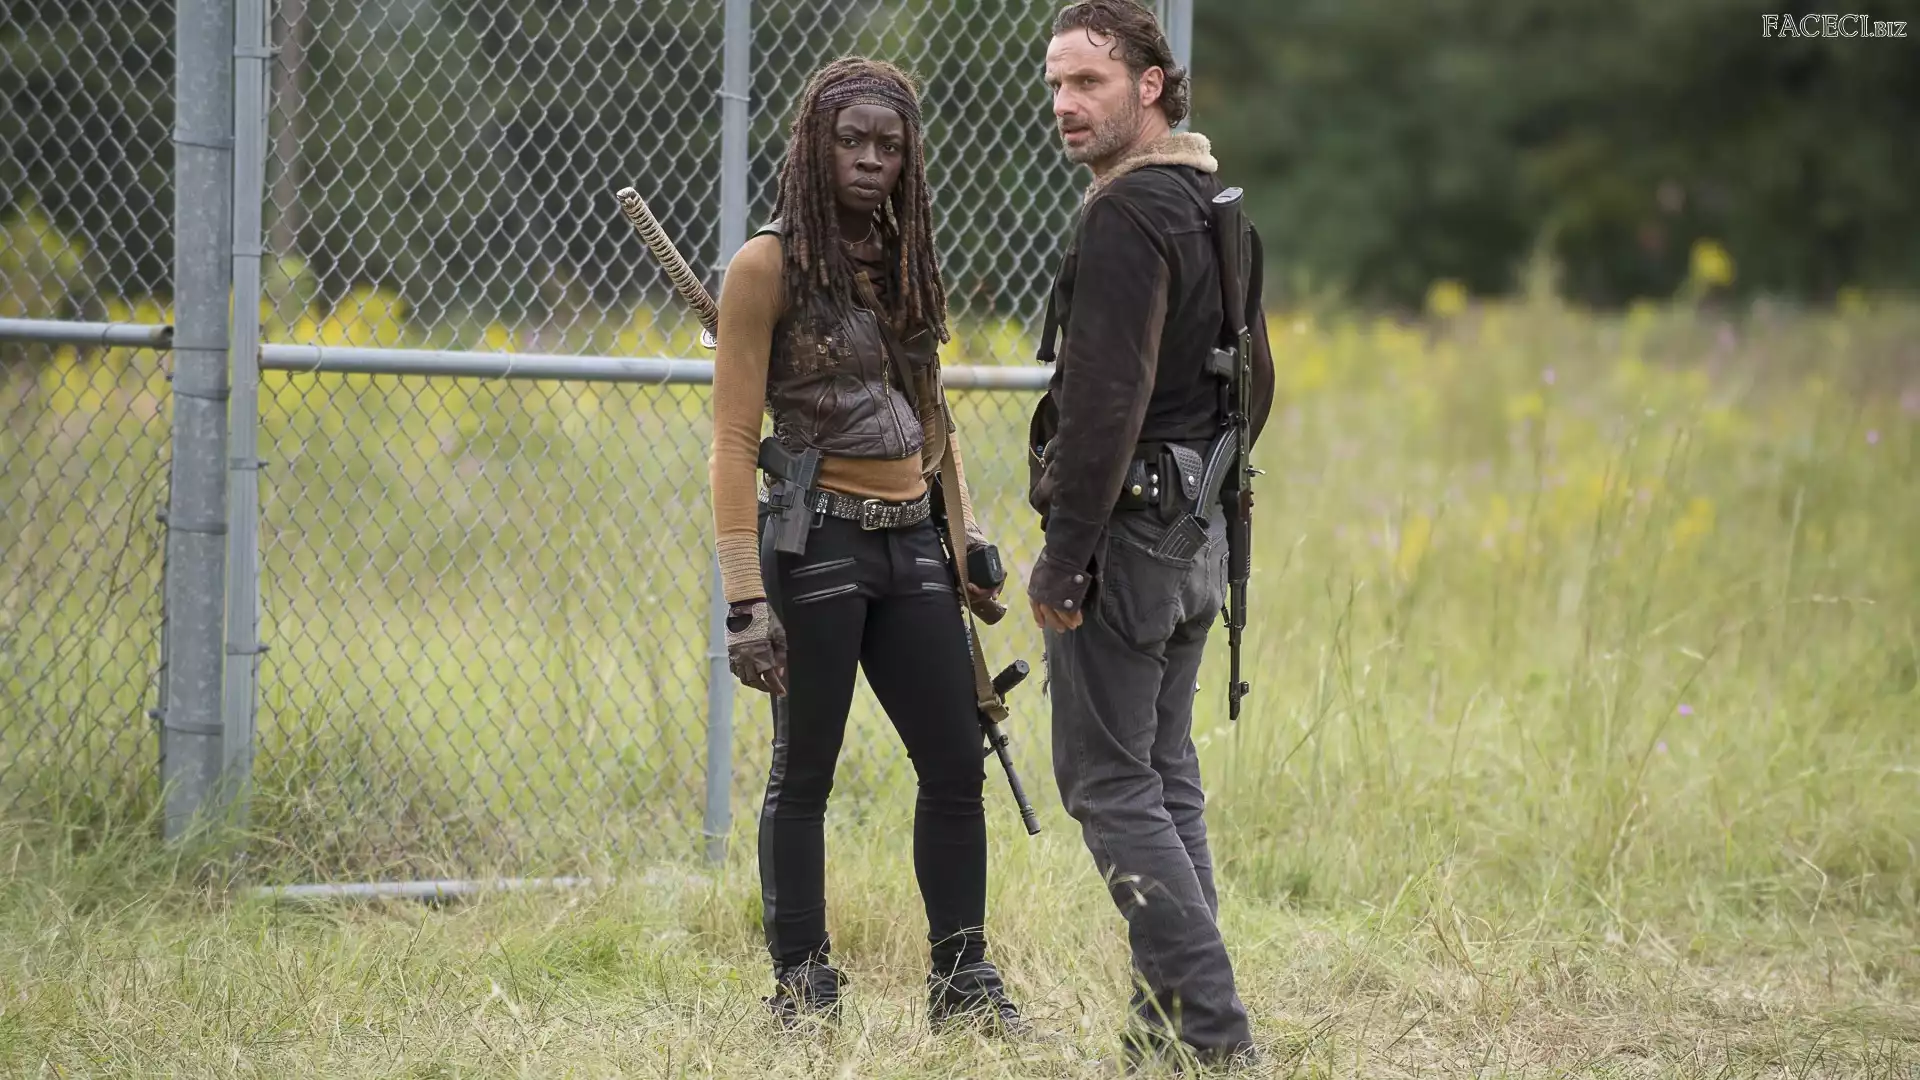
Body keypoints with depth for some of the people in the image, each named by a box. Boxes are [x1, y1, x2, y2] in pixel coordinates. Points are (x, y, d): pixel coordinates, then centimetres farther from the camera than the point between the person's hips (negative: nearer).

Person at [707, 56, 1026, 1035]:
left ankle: (961, 981, 13)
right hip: (817, 538, -6)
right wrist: (746, 596, -17)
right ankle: (802, 991, 9)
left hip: (910, 544, 6)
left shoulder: (906, 264, 13)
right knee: (803, 771, 1)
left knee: (956, 763, 4)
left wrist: (969, 543, 14)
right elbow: (734, 441, -10)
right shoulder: (769, 266, -7)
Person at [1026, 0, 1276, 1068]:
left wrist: (1064, 559, -21)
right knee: (1166, 777, 14)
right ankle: (1175, 1022, 15)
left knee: (1110, 787, -5)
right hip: (1203, 536, 10)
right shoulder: (1221, 207, 14)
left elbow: (1105, 400, -23)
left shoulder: (1127, 216, -17)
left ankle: (1211, 1025, -10)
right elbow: (1255, 383, 21)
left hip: (1126, 534, -10)